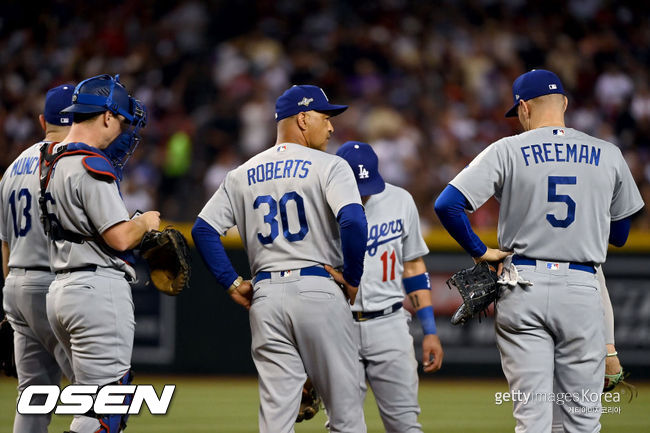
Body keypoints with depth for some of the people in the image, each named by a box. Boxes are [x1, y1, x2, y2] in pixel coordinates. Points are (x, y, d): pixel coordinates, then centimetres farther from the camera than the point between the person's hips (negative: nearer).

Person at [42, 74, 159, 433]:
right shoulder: (91, 165, -14)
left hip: (62, 290, 10)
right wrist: (146, 222, 2)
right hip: (99, 287, -10)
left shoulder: (52, 163, 16)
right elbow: (119, 238, -18)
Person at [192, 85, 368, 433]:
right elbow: (353, 222, -17)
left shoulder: (243, 175, 14)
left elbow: (203, 230, 8)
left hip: (265, 297, 5)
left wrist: (232, 283, 10)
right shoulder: (328, 166, -2)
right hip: (318, 290, -4)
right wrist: (353, 279, -5)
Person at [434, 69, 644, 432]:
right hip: (581, 288, 1)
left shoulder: (508, 151, -2)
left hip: (523, 285, -1)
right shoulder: (609, 156, 6)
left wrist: (480, 252, 1)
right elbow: (620, 235, 15)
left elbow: (447, 204, -10)